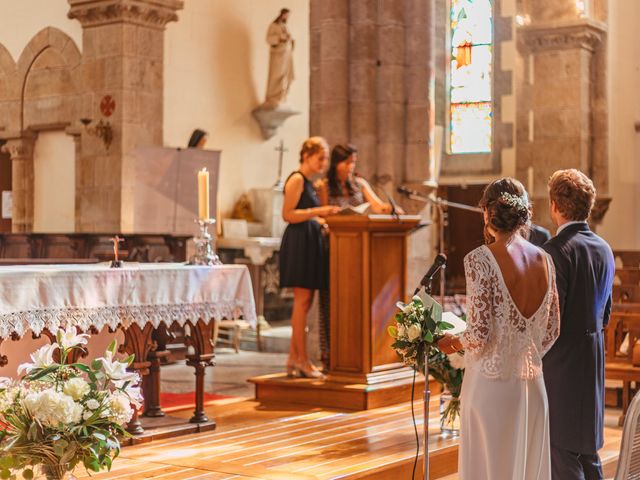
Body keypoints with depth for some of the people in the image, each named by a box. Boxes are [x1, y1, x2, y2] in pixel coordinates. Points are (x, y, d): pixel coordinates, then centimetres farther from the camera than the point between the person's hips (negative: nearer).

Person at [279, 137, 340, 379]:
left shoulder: (308, 182, 20)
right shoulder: (296, 180, -8)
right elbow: (288, 214, -16)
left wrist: (323, 219, 14)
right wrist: (317, 211, -19)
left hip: (310, 242, 10)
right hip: (299, 242, -10)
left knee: (304, 301, 8)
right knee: (302, 300, -8)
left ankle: (293, 359, 12)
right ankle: (302, 361, -5)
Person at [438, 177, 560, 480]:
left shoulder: (480, 260, -14)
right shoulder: (543, 259, 3)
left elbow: (479, 335, -17)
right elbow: (552, 330, 9)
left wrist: (453, 343, 3)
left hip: (491, 384, -5)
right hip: (532, 384, 6)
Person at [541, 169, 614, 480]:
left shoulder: (556, 250, -18)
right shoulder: (603, 249, 8)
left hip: (561, 361, -8)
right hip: (594, 360, 8)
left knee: (561, 447, -1)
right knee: (587, 448, 18)